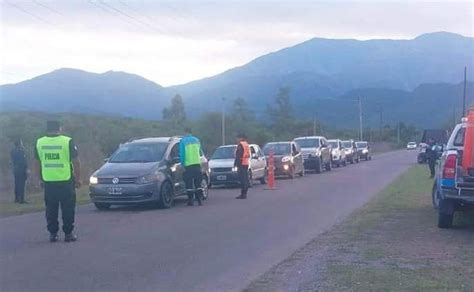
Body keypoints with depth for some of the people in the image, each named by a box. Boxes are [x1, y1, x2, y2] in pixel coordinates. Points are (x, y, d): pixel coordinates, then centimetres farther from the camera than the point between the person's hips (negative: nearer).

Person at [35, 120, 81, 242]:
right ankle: (68, 234, 7)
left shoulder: (39, 142, 5)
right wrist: (78, 178, 4)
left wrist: (40, 179, 22)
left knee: (51, 209, 11)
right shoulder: (68, 142, -6)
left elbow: (37, 163, 12)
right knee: (67, 208, 5)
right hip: (66, 181, -3)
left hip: (48, 182, 3)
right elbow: (76, 162, -5)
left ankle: (53, 234, 13)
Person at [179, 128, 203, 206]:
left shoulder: (183, 141, 0)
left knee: (189, 183, 1)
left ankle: (191, 200, -1)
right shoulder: (196, 140, 14)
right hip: (197, 163, 4)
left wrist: (182, 163, 4)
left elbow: (182, 154, -3)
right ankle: (200, 200, 3)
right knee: (198, 183, 8)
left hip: (188, 165, -4)